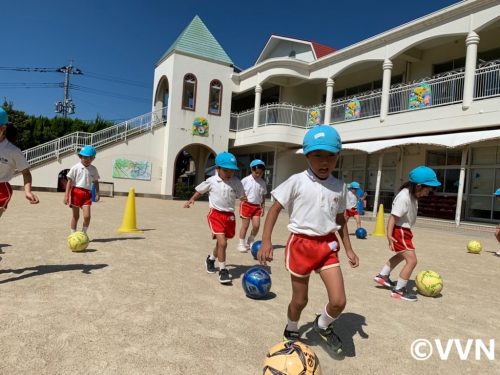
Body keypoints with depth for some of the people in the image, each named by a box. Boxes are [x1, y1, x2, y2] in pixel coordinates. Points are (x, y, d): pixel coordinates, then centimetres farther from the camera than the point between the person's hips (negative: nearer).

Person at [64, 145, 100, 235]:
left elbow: (96, 182, 15)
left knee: (87, 216, -9)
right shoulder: (75, 168, -4)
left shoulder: (93, 169, 6)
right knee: (75, 216, 8)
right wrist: (66, 195, -7)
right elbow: (70, 181, -3)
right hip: (76, 192, -2)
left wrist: (97, 193, 6)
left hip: (87, 194, 2)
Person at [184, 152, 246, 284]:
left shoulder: (236, 183, -3)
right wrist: (191, 200, 4)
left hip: (229, 215, 3)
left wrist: (244, 198, -17)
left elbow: (241, 195, 4)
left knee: (221, 243, 18)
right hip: (216, 215, -3)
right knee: (222, 243, -15)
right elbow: (200, 191, 12)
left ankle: (211, 259, 47)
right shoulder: (211, 181, -4)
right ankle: (222, 270, -1)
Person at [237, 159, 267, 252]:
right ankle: (241, 243, 17)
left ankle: (251, 241, 22)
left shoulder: (262, 182, 6)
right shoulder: (245, 180, -6)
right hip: (246, 205, -3)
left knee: (256, 225, -3)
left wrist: (263, 207, 7)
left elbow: (263, 196, 12)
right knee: (245, 225, 2)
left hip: (257, 206, 4)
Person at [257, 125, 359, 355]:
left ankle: (323, 325, 31)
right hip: (301, 244, -3)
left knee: (339, 302, -4)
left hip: (327, 245, 3)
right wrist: (266, 241, -16)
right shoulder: (297, 181, -10)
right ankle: (291, 332, 42)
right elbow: (275, 208, -8)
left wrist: (349, 249, 13)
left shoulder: (340, 187, 3)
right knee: (300, 300, 11)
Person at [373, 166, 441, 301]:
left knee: (401, 255, 28)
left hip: (405, 230, 11)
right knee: (412, 260, -10)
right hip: (399, 231, -11)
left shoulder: (413, 195, 3)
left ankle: (382, 276, 43)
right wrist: (389, 235, -34)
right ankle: (398, 290, 3)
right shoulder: (404, 197, -26)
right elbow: (393, 216, -29)